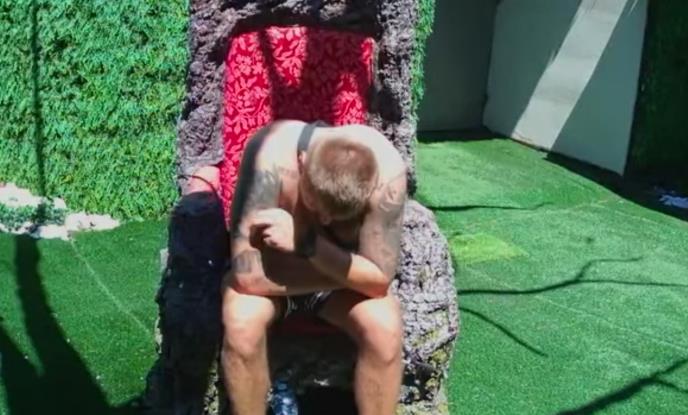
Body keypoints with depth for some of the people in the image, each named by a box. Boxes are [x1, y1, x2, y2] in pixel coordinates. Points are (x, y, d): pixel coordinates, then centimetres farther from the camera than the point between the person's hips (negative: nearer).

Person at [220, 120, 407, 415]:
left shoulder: (386, 168, -29)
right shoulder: (272, 157, -34)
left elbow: (379, 278, -27)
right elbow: (248, 274, -37)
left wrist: (306, 243, -39)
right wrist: (352, 272, -29)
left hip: (341, 280, 1)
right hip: (272, 272, -1)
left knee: (385, 326, -28)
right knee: (242, 321, -33)